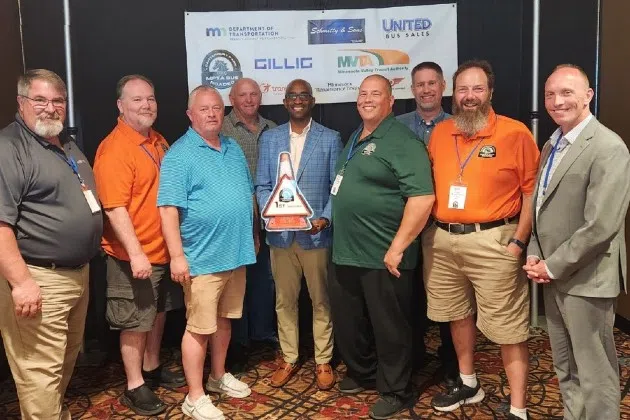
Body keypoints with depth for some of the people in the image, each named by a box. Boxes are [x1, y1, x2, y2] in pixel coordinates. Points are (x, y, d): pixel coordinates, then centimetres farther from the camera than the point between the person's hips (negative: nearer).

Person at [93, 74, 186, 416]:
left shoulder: (158, 141, 8)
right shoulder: (114, 149, -18)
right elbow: (114, 209, -23)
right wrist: (136, 253, -26)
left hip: (164, 249, 8)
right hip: (134, 256, -8)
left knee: (158, 313, 20)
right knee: (135, 322, 6)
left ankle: (152, 369, 38)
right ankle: (135, 387, 21)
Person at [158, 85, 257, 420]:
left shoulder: (233, 149, 12)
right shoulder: (179, 155, -10)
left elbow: (248, 194, 20)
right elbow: (168, 209, -16)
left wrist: (254, 234, 20)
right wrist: (177, 256, -20)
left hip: (236, 253, 7)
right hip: (203, 258, -7)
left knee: (224, 319, 19)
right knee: (199, 327, 1)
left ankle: (219, 376, 36)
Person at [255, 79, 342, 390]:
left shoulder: (330, 139, 2)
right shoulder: (269, 138, 9)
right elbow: (262, 185, 7)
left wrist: (325, 218, -14)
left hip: (317, 234, -2)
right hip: (280, 234, 2)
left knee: (321, 300, 9)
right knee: (284, 300, 11)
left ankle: (323, 361, 23)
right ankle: (289, 359, 26)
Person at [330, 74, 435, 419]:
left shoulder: (401, 141, -14)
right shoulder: (355, 139, 15)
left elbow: (422, 197, -23)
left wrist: (397, 247, -23)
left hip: (382, 257, -8)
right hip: (346, 252, 9)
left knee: (389, 327, 6)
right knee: (347, 322, 19)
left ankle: (395, 392, 25)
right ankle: (361, 373, 41)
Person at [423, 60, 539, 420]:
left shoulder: (515, 133, -7)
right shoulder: (439, 134, 8)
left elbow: (532, 190, -7)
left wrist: (519, 241, -12)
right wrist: (430, 230, 8)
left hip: (492, 241, -5)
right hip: (442, 240, 6)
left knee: (508, 329, 1)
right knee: (458, 315, 19)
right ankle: (468, 383, 40)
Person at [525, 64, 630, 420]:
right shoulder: (551, 145, 10)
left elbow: (601, 226, -23)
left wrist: (554, 266, -15)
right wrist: (535, 256, 2)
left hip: (585, 279, -8)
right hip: (555, 275, 8)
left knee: (595, 376, 7)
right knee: (565, 369, 21)